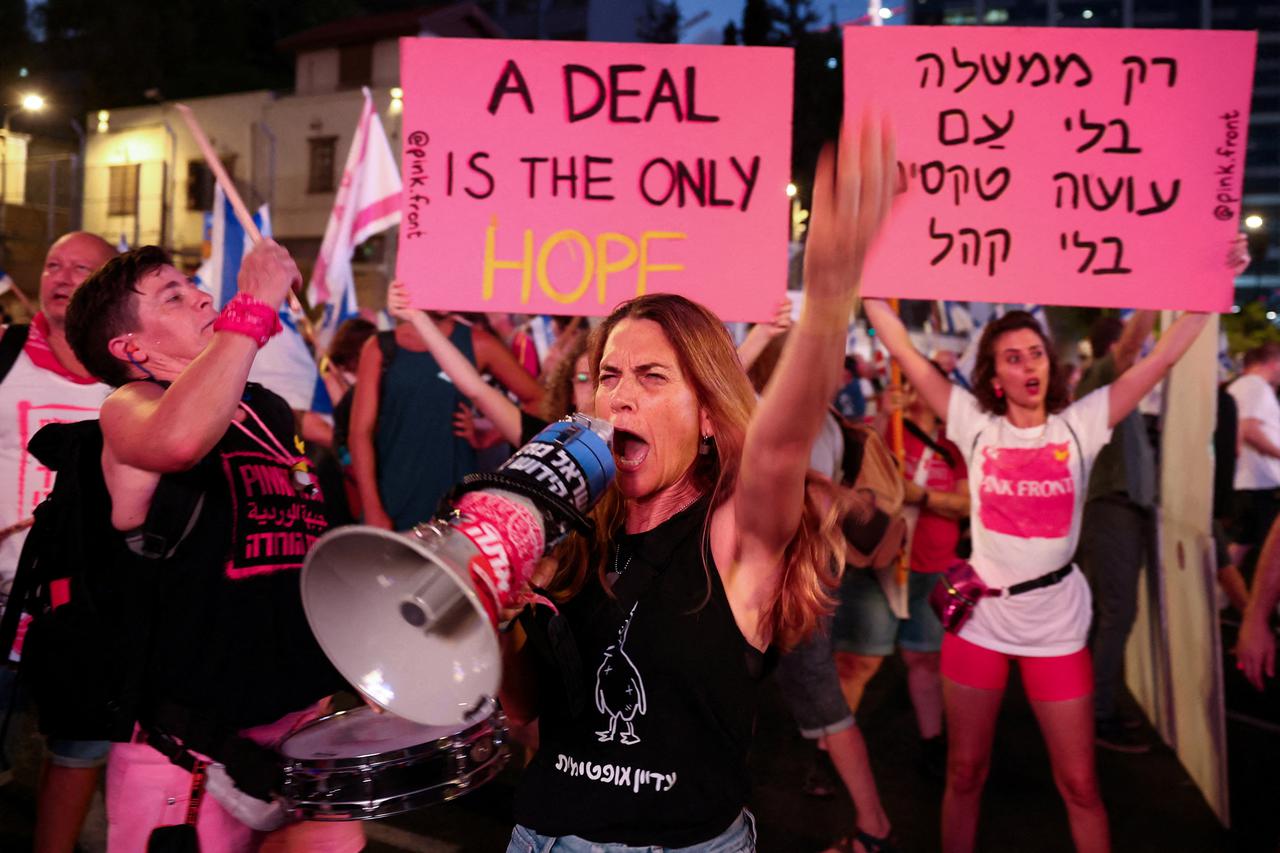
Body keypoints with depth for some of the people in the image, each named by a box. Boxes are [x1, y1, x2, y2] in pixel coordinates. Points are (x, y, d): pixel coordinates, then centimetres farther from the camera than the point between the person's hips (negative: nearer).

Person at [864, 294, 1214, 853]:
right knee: (964, 774, 12)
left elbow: (1163, 356, -3)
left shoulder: (1079, 425, -1)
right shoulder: (976, 424, -1)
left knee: (1079, 785, 7)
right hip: (978, 619, 0)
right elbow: (902, 350, -4)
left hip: (1057, 626, 0)